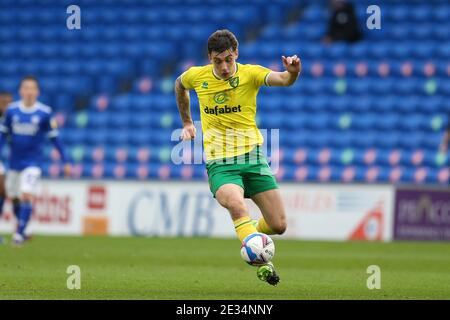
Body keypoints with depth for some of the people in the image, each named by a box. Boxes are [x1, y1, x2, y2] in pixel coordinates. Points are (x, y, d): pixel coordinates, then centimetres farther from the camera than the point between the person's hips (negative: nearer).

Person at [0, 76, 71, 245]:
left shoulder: (44, 113, -7)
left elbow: (54, 137, 1)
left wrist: (65, 161, 1)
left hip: (32, 163, -3)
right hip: (14, 162, 3)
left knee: (27, 196, -18)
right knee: (14, 198, 9)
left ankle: (19, 233, -14)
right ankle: (21, 227, 30)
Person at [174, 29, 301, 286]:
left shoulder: (250, 74, -8)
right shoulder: (196, 76, -1)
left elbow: (283, 79, -28)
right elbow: (180, 85, 24)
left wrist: (292, 72, -51)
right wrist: (187, 123, 26)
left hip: (253, 158, 1)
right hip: (220, 164, -1)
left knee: (279, 225, 0)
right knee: (237, 206, -33)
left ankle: (251, 232, 34)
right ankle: (262, 262, -35)